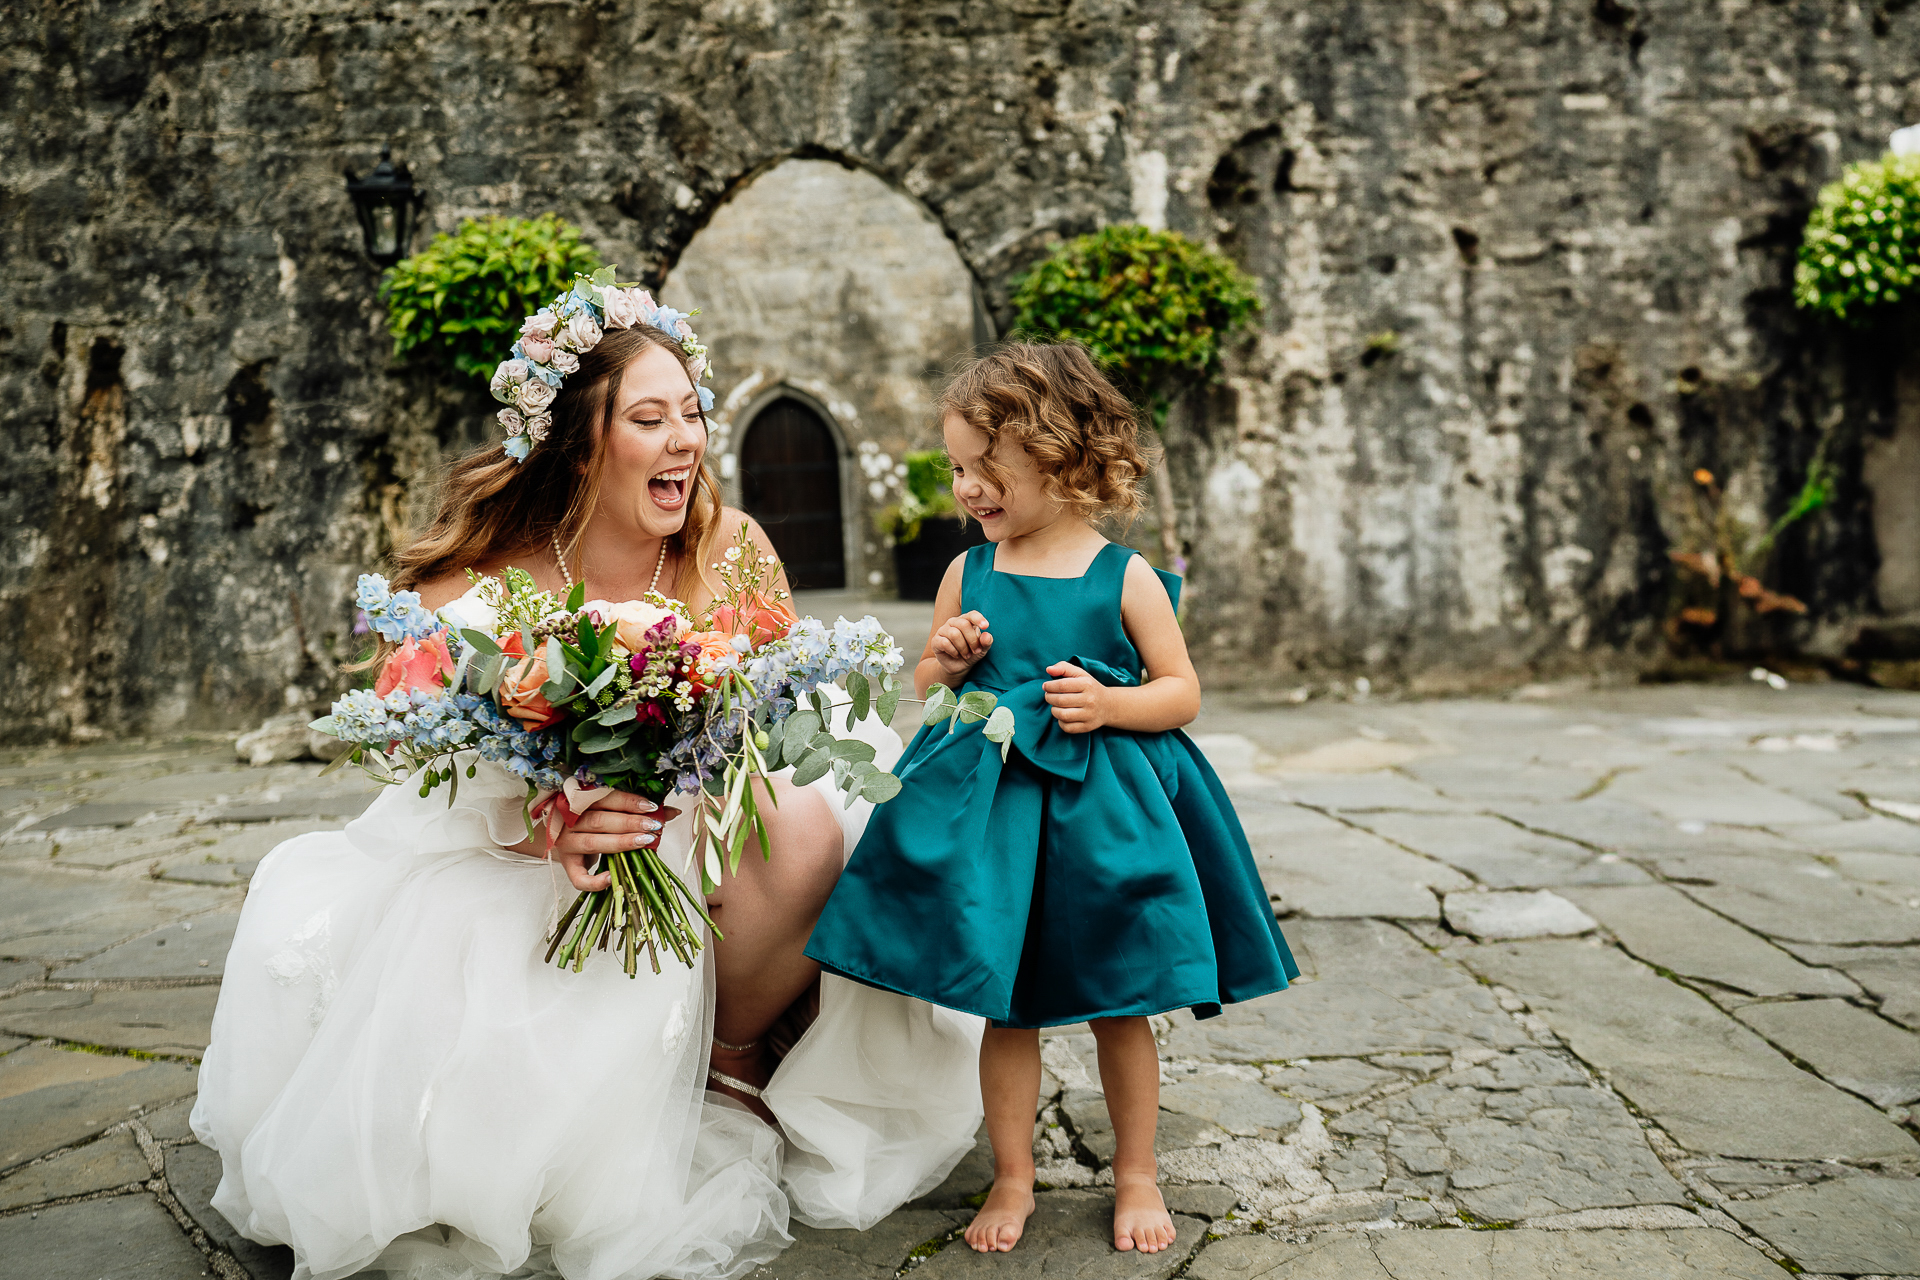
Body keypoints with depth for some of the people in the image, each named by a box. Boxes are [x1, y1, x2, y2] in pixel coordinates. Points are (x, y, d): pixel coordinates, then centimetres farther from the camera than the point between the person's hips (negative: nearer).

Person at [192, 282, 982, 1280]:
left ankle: (734, 1058, 0)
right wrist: (550, 828, -36)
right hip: (518, 861, 0)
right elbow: (456, 782, -12)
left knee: (804, 829, -30)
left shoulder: (731, 550, -13)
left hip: (702, 834, 1)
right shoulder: (476, 583, -17)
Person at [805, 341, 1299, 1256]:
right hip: (991, 811, 2)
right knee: (1004, 1007, 9)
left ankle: (1136, 1175, 31)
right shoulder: (968, 574, 4)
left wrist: (1108, 704, -18)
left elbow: (1182, 691, -1)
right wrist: (947, 661, -9)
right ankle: (1012, 1179, 28)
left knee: (1122, 1005, 10)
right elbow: (927, 691, 13)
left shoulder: (1124, 578, -5)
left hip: (1105, 812, -2)